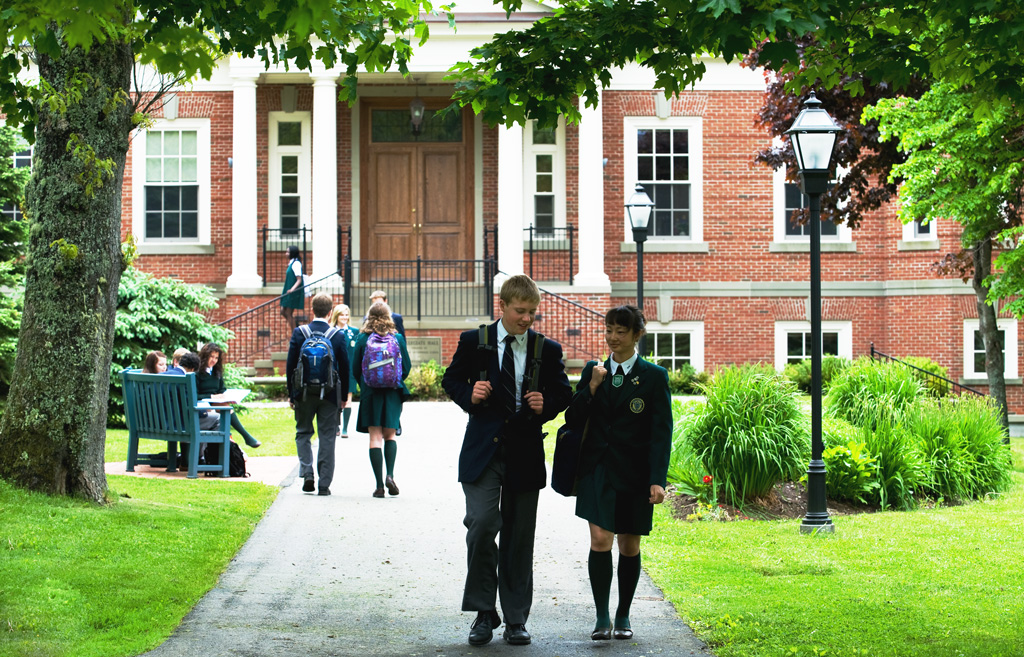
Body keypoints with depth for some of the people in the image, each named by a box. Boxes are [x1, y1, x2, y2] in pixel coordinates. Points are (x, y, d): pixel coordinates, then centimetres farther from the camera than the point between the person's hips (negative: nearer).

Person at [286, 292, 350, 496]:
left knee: (303, 433, 15)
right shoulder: (338, 336, -5)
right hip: (329, 395, 0)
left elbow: (290, 365, -1)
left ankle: (307, 474, -3)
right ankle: (324, 484, 3)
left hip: (304, 393, 0)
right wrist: (344, 395, 10)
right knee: (327, 438, 5)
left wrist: (291, 394, 7)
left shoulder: (299, 333, -4)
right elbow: (344, 367, -1)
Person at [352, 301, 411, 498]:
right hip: (393, 393, 1)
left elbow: (355, 369, 0)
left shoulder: (363, 339, -3)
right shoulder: (397, 338, -1)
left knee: (375, 437, 1)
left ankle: (379, 484, -4)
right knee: (390, 434, 12)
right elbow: (407, 366, 2)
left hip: (370, 393, -1)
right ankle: (390, 475, -9)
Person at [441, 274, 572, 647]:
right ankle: (484, 613, -2)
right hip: (483, 450, -1)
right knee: (481, 525, -16)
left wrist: (546, 405, -8)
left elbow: (563, 392, 13)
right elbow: (451, 380, 12)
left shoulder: (547, 350, 4)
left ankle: (515, 620, 16)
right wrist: (469, 396, -8)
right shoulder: (474, 342, 2)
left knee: (519, 538, 6)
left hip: (525, 454, 1)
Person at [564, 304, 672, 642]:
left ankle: (623, 617, 22)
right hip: (598, 470, 1)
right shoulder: (593, 371, 8)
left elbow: (661, 432, -4)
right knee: (600, 540, -12)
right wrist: (592, 387, -10)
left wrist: (658, 480, -12)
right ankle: (602, 618, -6)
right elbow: (573, 419, 6)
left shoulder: (654, 377, -1)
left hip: (634, 473, -1)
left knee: (629, 547, 7)